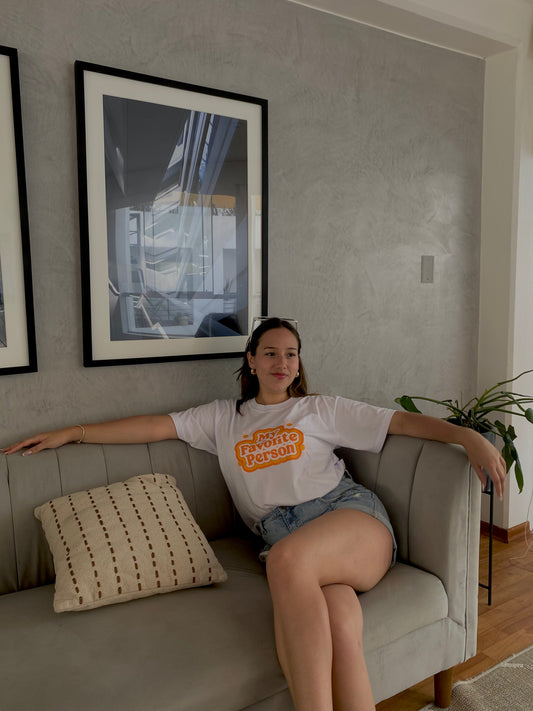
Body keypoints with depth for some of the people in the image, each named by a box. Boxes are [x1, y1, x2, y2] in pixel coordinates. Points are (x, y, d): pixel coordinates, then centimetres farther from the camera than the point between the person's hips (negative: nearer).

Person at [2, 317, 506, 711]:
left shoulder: (321, 410, 18)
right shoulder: (224, 418, 22)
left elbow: (399, 420, 12)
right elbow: (156, 426, 17)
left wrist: (468, 436, -2)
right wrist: (72, 432, 14)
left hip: (352, 518, 0)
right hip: (286, 540, 1)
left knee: (288, 557, -36)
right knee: (337, 627, -33)